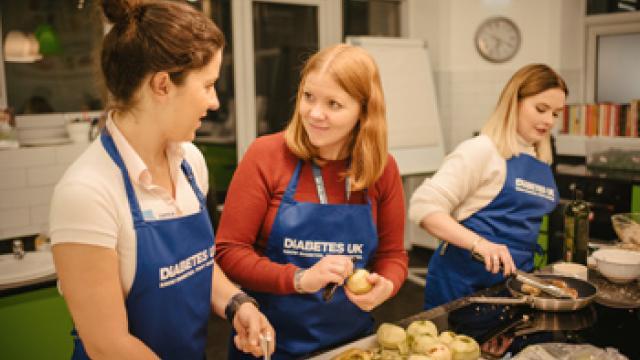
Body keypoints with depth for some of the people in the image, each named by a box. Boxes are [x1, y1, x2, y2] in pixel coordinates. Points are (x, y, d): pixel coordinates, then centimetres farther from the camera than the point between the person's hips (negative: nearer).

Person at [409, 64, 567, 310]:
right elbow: (424, 207, -21)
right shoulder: (483, 150, -12)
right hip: (464, 281, -7)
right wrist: (478, 243, -30)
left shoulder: (541, 162, 11)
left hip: (515, 278, 7)